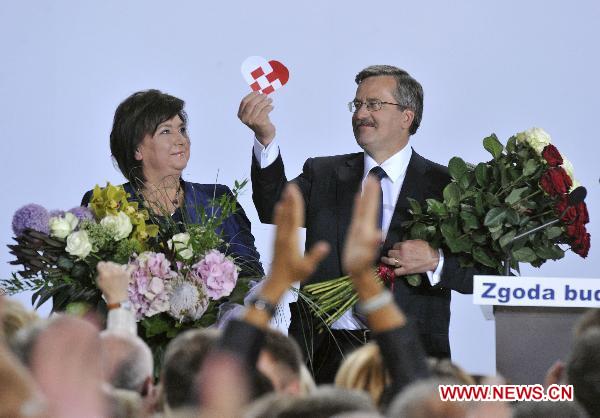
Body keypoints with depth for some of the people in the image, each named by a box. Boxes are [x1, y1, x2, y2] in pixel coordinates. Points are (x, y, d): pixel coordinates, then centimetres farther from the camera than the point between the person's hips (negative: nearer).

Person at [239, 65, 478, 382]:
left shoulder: (444, 185, 4)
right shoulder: (324, 174, 14)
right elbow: (276, 208, -4)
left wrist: (435, 260, -17)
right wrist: (265, 139, -17)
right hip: (327, 353, 2)